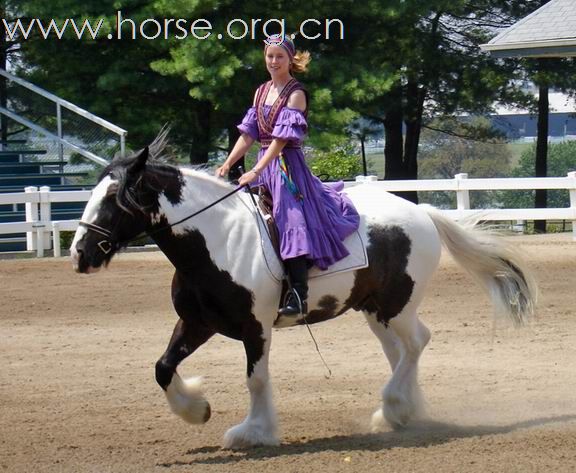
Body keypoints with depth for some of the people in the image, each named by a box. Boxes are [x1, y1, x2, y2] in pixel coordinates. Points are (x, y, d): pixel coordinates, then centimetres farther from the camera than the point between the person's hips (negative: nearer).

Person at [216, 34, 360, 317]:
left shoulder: (295, 94, -8)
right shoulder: (262, 92, 14)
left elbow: (282, 139, -17)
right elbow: (248, 134, 13)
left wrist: (256, 172, -24)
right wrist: (227, 165, 2)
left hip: (287, 165, -8)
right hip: (264, 165, 8)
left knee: (292, 220, -21)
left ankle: (298, 296, -27)